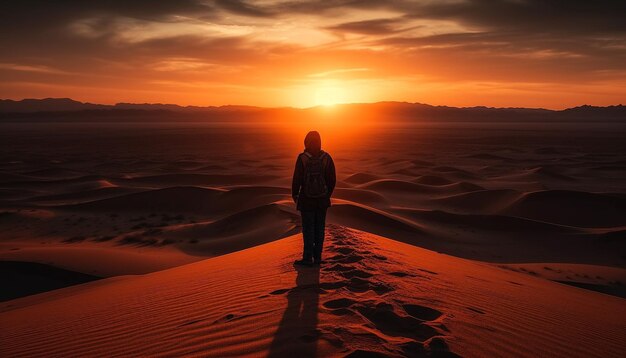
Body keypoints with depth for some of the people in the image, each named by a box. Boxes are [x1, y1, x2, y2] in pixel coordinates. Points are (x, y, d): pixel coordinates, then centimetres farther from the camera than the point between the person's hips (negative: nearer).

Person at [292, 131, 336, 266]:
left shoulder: (302, 158, -12)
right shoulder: (326, 158, -3)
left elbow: (297, 179, -10)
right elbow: (332, 179, 2)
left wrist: (294, 194, 7)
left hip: (307, 199, -3)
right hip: (322, 199, 3)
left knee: (308, 228, 3)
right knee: (319, 228, 10)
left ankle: (308, 258, 7)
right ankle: (317, 257, 16)